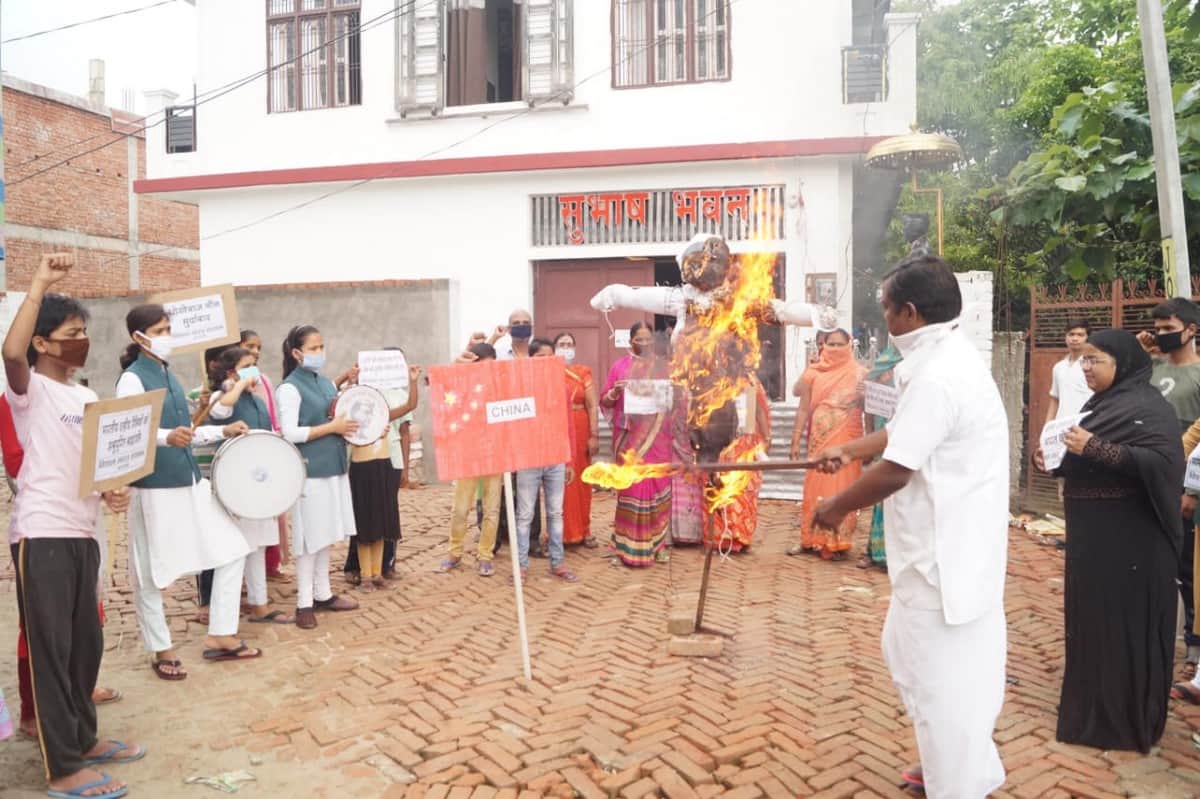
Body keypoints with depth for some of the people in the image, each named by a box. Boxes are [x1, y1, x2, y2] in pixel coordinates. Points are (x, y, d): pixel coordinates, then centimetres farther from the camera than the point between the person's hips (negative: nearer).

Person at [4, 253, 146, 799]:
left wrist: (112, 491, 0)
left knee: (86, 643, 15)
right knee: (50, 647, -1)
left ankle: (83, 740, 31)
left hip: (82, 532, 7)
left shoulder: (87, 396, 15)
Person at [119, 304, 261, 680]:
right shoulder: (132, 379, -10)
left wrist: (223, 431, 10)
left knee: (232, 548, 8)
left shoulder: (169, 376, 14)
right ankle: (161, 651, 21)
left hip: (189, 481, 8)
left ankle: (220, 636, 16)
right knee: (150, 573, 4)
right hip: (154, 487, -8)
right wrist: (167, 437, -40)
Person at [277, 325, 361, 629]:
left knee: (326, 535, 14)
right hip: (309, 472, -7)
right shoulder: (289, 388, -11)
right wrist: (333, 427, -16)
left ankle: (323, 594, 25)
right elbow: (290, 433, -18)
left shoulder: (326, 383, 11)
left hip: (334, 467, 7)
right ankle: (304, 602, 10)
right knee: (309, 538, 0)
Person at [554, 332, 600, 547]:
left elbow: (592, 406, 3)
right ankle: (560, 532, 10)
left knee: (580, 480, 6)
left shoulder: (584, 372, 7)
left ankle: (583, 530, 17)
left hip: (580, 432, 1)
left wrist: (594, 435, -4)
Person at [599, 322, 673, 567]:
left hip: (658, 437, 2)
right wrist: (615, 392, -16)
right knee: (632, 488, -2)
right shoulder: (619, 367, 4)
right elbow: (605, 402, 5)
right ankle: (630, 546, 6)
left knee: (659, 487, 4)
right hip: (629, 437, -2)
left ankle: (657, 542, 14)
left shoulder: (662, 367, 11)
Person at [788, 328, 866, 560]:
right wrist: (796, 441, 1)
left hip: (847, 439, -1)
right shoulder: (814, 373, 5)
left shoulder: (859, 374, 3)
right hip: (820, 439, 1)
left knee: (842, 488, 1)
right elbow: (803, 409, 5)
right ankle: (812, 539, 17)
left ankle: (838, 543, 10)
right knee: (816, 488, 6)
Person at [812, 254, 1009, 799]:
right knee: (909, 654, 23)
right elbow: (907, 431, 23)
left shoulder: (938, 375, -25)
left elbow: (894, 470, -25)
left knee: (940, 675, 5)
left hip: (943, 552, -11)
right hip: (951, 544, 11)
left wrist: (837, 507, -10)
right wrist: (849, 450, 26)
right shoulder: (949, 357, 10)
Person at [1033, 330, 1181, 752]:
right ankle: (1092, 706, 29)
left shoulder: (1148, 406, -13)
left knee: (1124, 623, 1)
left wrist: (1095, 447, -29)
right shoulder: (1099, 403, 12)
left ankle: (1125, 719, 14)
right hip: (1091, 533, 9)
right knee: (1090, 617, 15)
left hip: (1129, 539, -9)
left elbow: (1164, 459, -26)